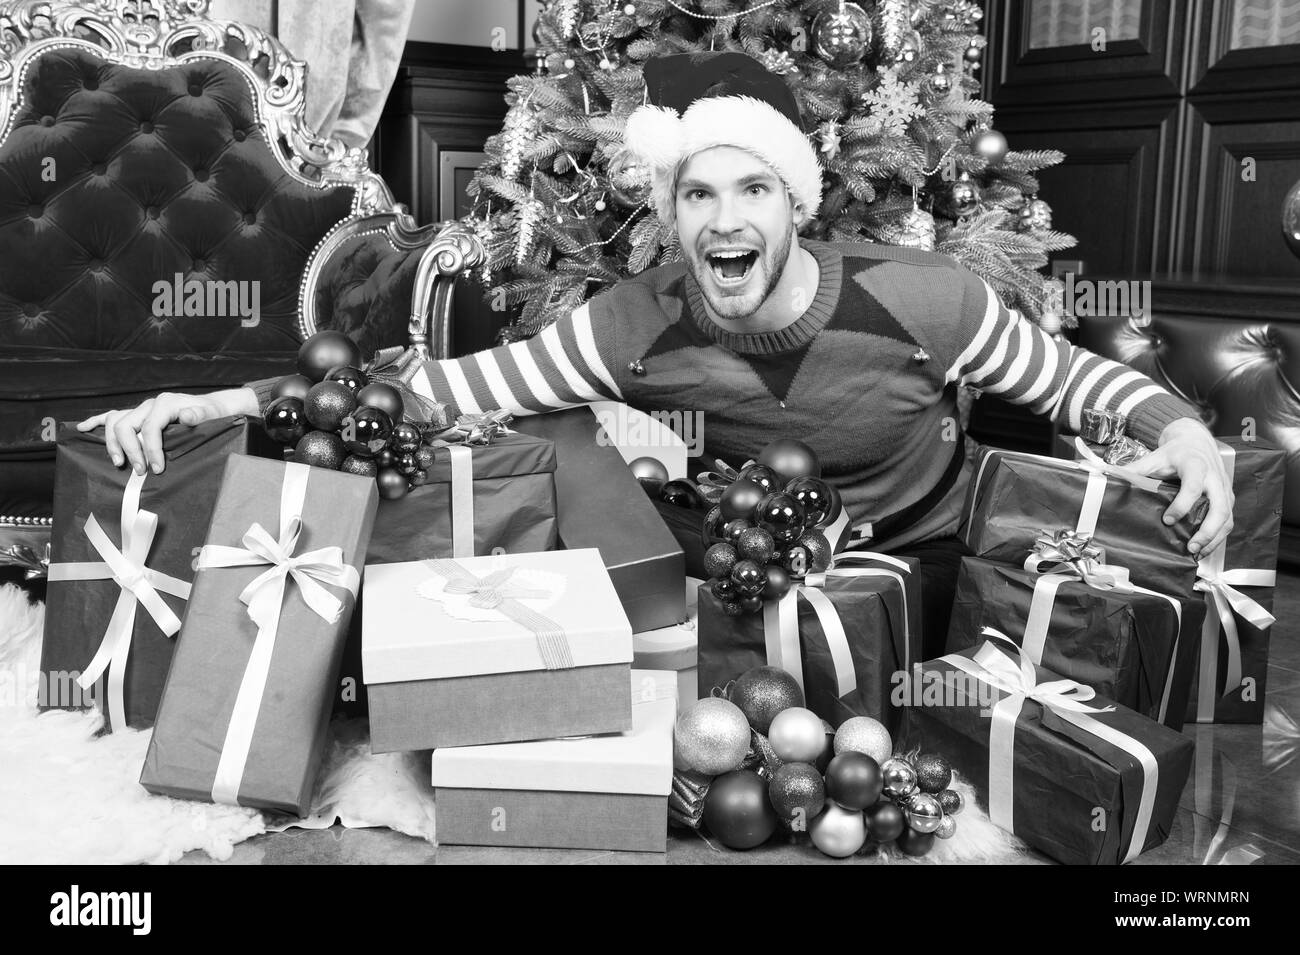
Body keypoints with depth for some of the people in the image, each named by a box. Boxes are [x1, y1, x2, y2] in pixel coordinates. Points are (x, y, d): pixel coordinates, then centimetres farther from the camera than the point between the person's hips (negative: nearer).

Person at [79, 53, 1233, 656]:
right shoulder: (640, 326, -21)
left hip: (942, 571, -1)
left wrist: (1180, 426, -30)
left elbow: (1072, 374, -8)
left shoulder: (918, 297, -24)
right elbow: (453, 385, -20)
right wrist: (220, 403, -28)